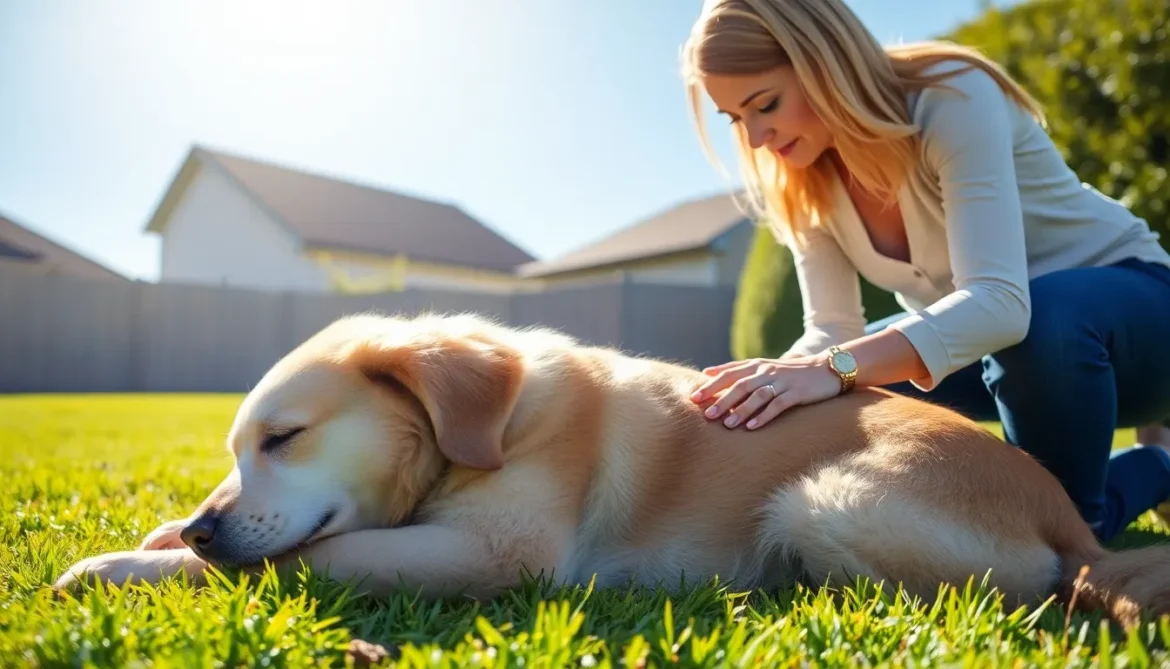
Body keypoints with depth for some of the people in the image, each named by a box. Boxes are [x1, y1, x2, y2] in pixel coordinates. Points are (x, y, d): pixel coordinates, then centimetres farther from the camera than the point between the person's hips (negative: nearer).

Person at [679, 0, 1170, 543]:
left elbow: (1000, 302, -39)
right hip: (981, 340, 6)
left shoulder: (953, 98, -28)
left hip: (1126, 300, -6)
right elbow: (832, 331, -15)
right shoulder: (806, 181, -9)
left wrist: (838, 368, -51)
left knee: (1044, 317, -40)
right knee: (828, 393, -11)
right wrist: (741, 397, -32)